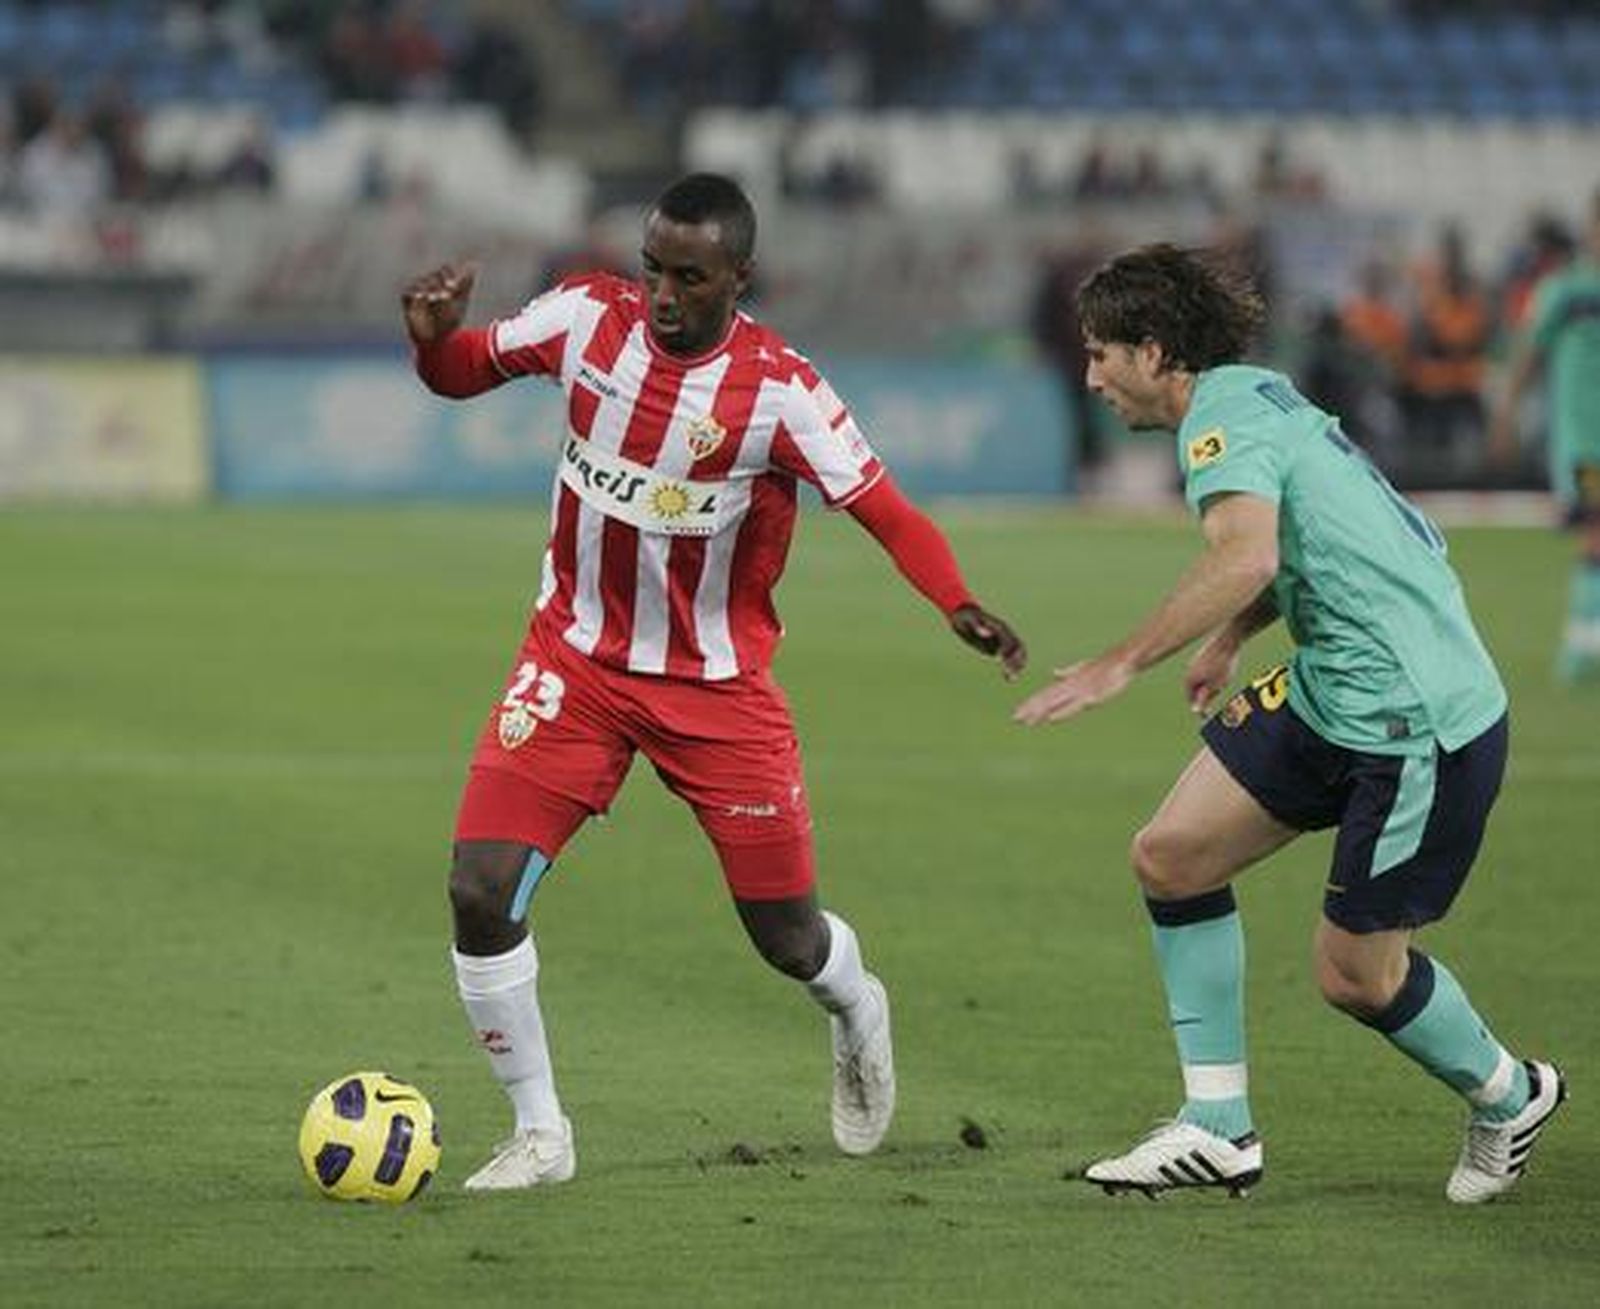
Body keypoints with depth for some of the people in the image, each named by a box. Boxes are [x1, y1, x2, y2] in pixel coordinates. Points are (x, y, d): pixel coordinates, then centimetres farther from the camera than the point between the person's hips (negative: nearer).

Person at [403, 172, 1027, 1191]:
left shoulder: (780, 390, -18)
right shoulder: (587, 316, -8)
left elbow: (886, 509, -17)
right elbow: (463, 371, 7)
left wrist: (957, 602, -35)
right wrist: (433, 337, -17)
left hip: (717, 687, -2)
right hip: (576, 662, 2)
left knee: (789, 939, 5)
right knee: (480, 894, -14)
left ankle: (858, 1015, 44)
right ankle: (541, 1134, 3)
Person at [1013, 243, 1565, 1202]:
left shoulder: (1224, 412, -16)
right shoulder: (1261, 399, 14)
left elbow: (1247, 556, -34)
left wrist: (1123, 663, -35)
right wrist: (1229, 640, 24)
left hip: (1418, 721, -10)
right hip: (1328, 693, 10)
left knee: (1356, 976, 0)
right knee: (1171, 856, 3)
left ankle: (1508, 1095, 28)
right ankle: (1219, 1129, 7)